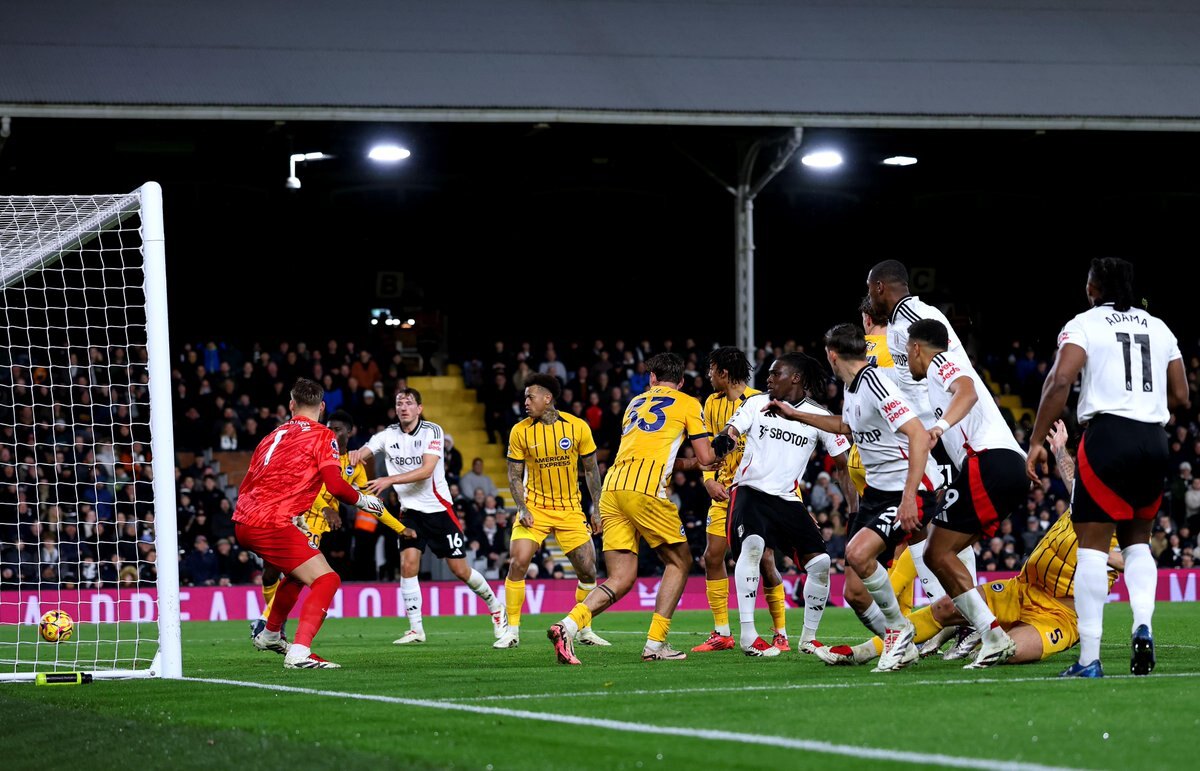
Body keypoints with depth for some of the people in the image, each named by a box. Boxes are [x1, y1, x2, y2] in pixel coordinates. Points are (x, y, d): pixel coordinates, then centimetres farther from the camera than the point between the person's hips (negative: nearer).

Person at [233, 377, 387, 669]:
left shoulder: (273, 436, 20)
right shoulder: (322, 436, -1)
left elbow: (245, 486, 23)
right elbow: (335, 485, -12)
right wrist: (363, 500, 5)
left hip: (243, 523, 8)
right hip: (273, 524, -8)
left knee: (298, 572, 31)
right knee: (326, 580, -9)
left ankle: (269, 635, 45)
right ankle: (299, 653, -24)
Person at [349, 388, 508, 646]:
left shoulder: (432, 431, -11)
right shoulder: (388, 435, -1)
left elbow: (426, 470, -22)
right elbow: (358, 456, -12)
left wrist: (389, 480, -32)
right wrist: (354, 455, -38)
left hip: (438, 508, -3)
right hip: (410, 510, 3)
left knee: (460, 569, 1)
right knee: (408, 563, -14)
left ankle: (495, 606, 25)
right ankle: (415, 629, -6)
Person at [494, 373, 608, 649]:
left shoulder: (578, 427, -6)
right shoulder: (520, 431, -5)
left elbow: (591, 470, 4)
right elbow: (515, 475, 1)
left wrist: (597, 509, 1)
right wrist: (522, 508, -12)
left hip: (570, 510, 1)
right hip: (534, 509, -1)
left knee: (587, 569, -3)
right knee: (517, 563, -17)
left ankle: (583, 630, 16)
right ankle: (512, 631, -8)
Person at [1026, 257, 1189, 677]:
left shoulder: (1083, 325, 1)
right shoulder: (1159, 328, 16)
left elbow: (1060, 380, -13)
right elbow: (1181, 397, 17)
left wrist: (1037, 442, -9)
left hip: (1108, 436, -5)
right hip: (1155, 441, 5)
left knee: (1092, 546, -2)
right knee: (1137, 540, 21)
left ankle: (1089, 659, -8)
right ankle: (1143, 625, -3)